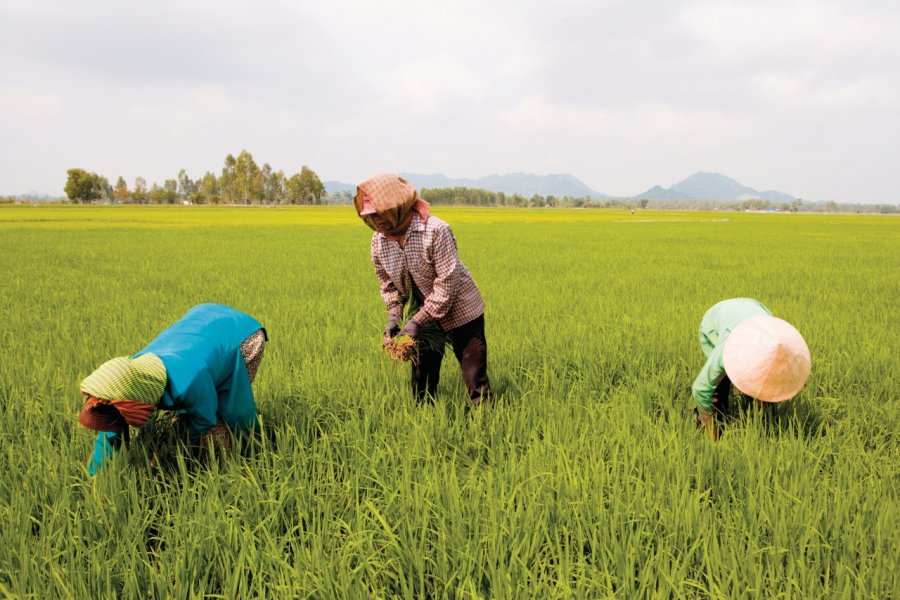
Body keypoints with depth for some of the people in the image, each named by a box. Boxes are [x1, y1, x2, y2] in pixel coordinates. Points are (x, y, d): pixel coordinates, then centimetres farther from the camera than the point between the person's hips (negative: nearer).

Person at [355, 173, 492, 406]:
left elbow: (447, 283, -27)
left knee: (475, 377, -3)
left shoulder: (436, 231, -26)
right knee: (421, 381, 13)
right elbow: (388, 282, 8)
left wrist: (417, 321, -26)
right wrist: (393, 316, -8)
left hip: (461, 313, -6)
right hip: (424, 318, 6)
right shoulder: (378, 240, -6)